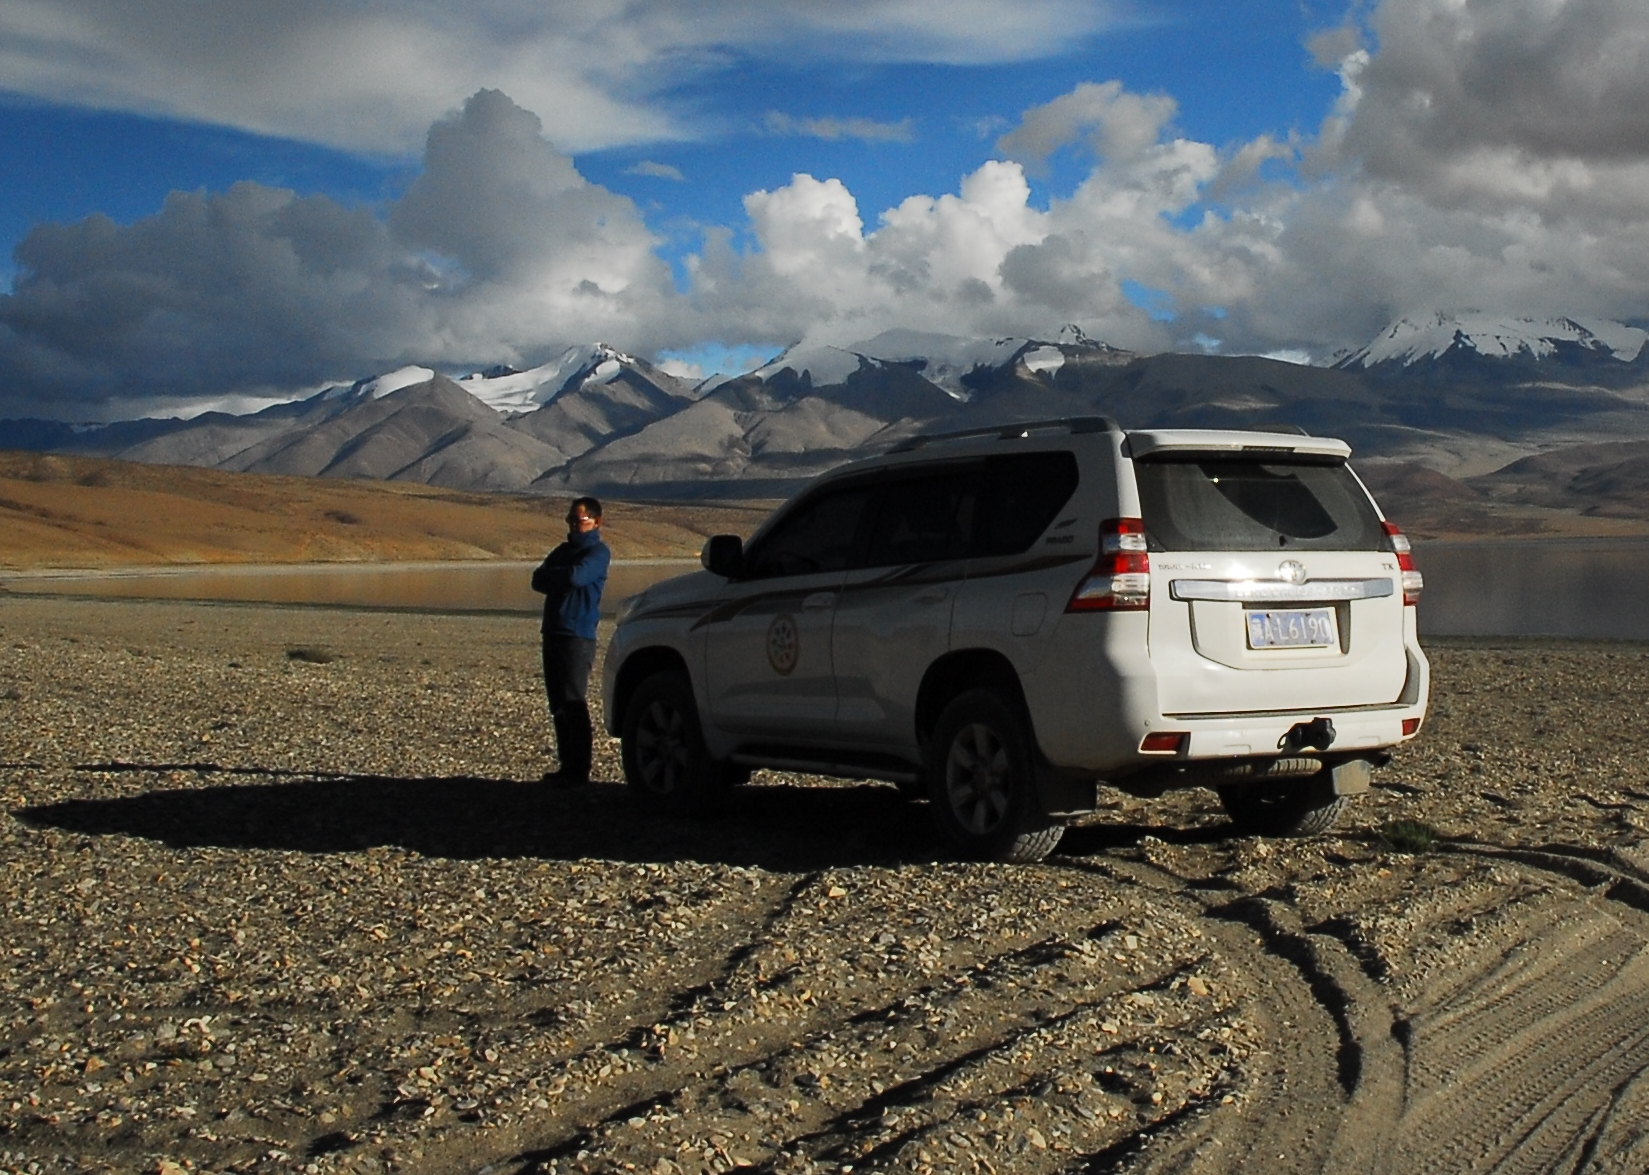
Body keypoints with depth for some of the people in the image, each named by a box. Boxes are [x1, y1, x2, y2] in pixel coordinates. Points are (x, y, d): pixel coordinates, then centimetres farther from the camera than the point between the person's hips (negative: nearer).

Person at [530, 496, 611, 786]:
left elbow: (576, 577, -21)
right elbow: (538, 581, 10)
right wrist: (561, 580, -9)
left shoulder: (598, 551, -4)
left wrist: (550, 576, -4)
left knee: (572, 703, -10)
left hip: (578, 636, -8)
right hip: (553, 632, 8)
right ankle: (567, 766, 14)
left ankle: (578, 771, -7)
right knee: (559, 705, 9)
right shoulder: (564, 550, 20)